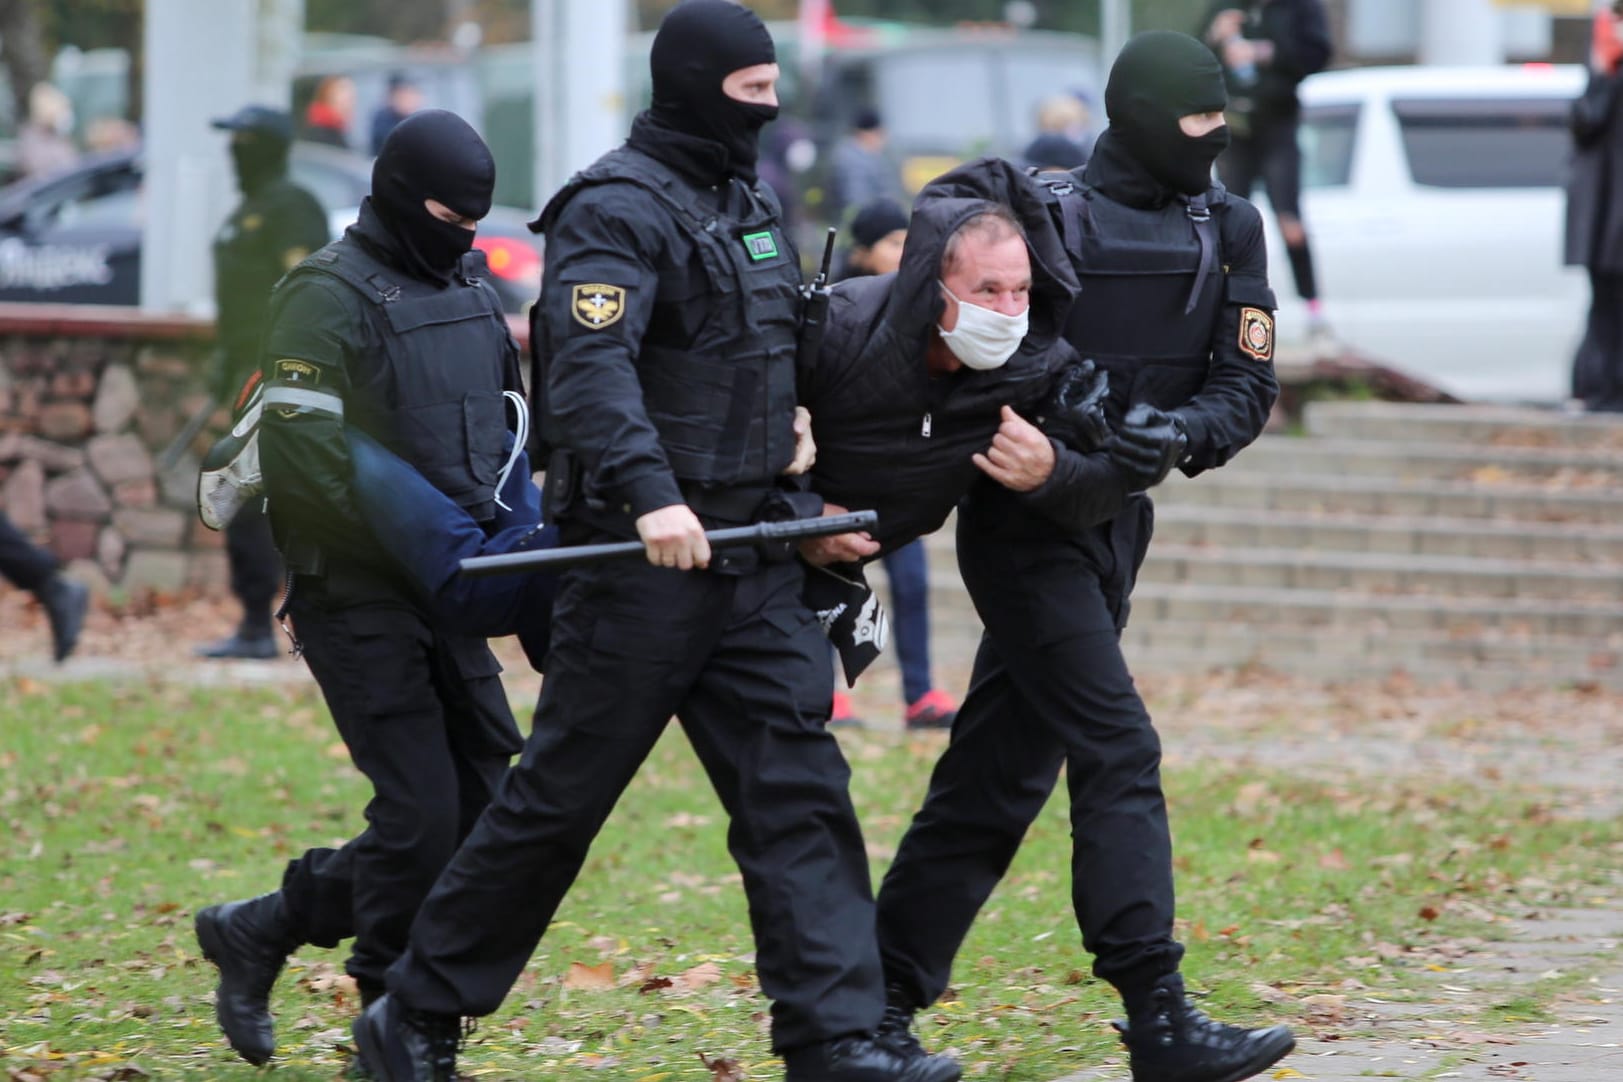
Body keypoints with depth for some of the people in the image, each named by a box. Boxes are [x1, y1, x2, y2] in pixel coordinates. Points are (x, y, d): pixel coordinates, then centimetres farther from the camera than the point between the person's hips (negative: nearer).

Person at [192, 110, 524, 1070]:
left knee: (488, 810, 4)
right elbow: (301, 459, -19)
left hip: (447, 600, 8)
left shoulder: (472, 291, 15)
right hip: (359, 598, -8)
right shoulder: (330, 295, -11)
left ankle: (257, 933, 16)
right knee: (421, 817, -11)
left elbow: (509, 425, 26)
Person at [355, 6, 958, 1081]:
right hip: (644, 559, -8)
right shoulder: (616, 209, -13)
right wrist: (649, 495, -40)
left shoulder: (751, 203, 16)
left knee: (800, 791, -2)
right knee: (559, 802, -1)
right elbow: (591, 369, -28)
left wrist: (802, 501, 20)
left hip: (753, 559, 8)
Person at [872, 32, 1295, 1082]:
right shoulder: (1050, 217, -13)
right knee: (1119, 757, -14)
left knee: (1001, 772, 9)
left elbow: (1247, 385, 0)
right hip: (1028, 526, -7)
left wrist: (1178, 433, -20)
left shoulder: (1228, 227, 4)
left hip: (1117, 524, 7)